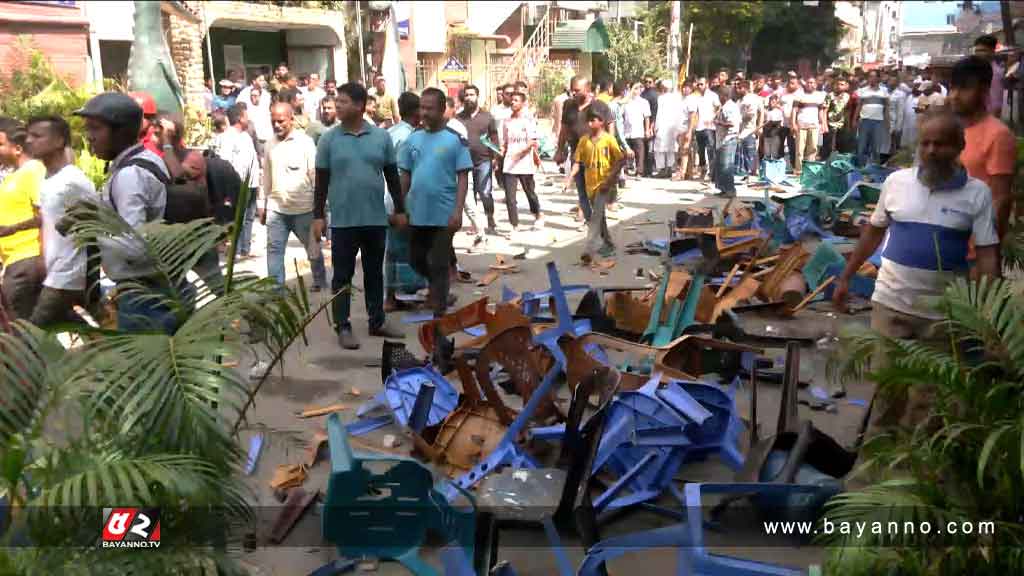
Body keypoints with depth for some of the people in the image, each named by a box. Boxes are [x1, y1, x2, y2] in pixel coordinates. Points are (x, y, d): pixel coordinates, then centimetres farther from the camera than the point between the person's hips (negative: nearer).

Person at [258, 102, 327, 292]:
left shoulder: (305, 142, -7)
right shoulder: (270, 144, 7)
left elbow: (315, 175, -6)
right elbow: (267, 176, 14)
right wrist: (262, 204, 13)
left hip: (304, 207, -3)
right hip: (276, 208, 3)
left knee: (313, 248, 12)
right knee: (274, 249, -2)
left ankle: (320, 281, 32)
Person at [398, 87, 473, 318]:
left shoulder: (455, 140, -6)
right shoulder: (413, 139, 6)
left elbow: (463, 177, -7)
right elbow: (405, 176, 11)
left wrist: (458, 210, -16)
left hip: (444, 214, -5)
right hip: (417, 213, 5)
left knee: (439, 264, 0)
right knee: (416, 259, 16)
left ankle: (439, 312, 9)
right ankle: (438, 286, 42)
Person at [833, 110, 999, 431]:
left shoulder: (977, 193, -6)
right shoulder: (896, 181, -1)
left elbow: (987, 255, -6)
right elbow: (873, 232, 10)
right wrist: (845, 278, 11)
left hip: (942, 311, -1)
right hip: (890, 302, 1)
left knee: (926, 392, 9)